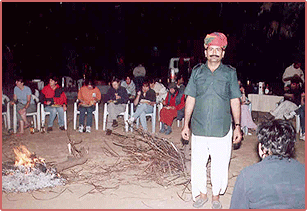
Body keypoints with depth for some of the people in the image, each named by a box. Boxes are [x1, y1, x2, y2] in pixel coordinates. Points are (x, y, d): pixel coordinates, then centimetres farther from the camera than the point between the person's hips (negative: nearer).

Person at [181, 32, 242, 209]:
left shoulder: (230, 73, 5)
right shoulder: (197, 72, 7)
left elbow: (235, 101, 6)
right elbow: (190, 99, 8)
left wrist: (238, 126, 1)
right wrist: (186, 125, 7)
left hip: (222, 129, -1)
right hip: (199, 128, 1)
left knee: (220, 165, 6)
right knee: (198, 163, 8)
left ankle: (216, 196, 28)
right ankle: (202, 194, 29)